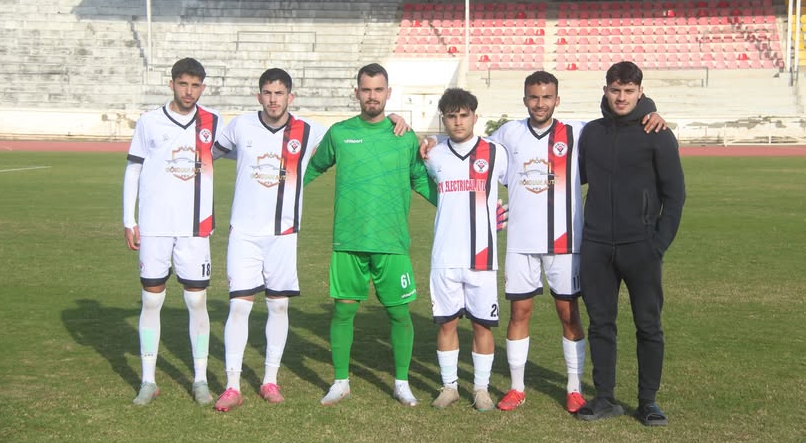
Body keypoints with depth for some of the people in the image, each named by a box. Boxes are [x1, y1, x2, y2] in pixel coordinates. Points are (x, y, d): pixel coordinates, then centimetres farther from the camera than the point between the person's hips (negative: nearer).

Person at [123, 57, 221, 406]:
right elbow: (132, 170, 6)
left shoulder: (213, 122, 5)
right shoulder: (150, 122, 2)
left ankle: (200, 380, 13)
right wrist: (128, 222, 2)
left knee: (197, 301, 2)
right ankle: (148, 381, 13)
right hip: (154, 227, 0)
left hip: (195, 228, 1)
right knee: (151, 300, 4)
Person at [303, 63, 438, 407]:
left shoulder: (405, 137, 4)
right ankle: (340, 382, 19)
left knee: (399, 313, 4)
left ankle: (401, 383, 20)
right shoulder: (339, 133, 4)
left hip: (392, 242, 0)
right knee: (343, 311, 4)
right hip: (347, 240, 0)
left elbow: (421, 180, 14)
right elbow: (314, 168, 19)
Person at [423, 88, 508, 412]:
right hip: (444, 257, 2)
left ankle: (481, 388, 16)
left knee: (482, 324, 3)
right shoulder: (434, 157, 5)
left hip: (482, 256, -2)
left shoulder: (495, 154, -1)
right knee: (446, 322, 6)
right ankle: (449, 386, 19)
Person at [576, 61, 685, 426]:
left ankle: (648, 401, 14)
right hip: (596, 247, 3)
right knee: (601, 324, 8)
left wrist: (661, 242, -8)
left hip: (641, 248, -3)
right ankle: (605, 398, 17)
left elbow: (675, 193, -3)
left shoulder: (657, 136, -3)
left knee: (649, 326, 4)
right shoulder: (592, 132, 8)